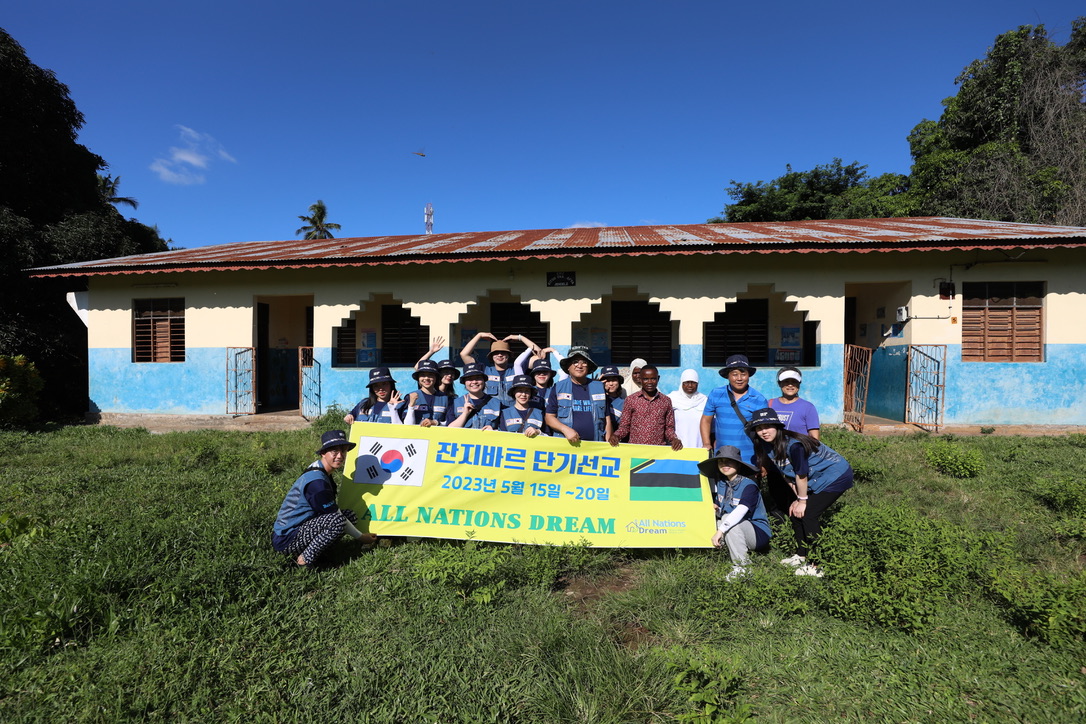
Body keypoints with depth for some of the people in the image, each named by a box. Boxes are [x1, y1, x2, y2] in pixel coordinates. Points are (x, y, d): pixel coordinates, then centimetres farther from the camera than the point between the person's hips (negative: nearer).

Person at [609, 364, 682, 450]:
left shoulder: (666, 401, 9)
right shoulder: (630, 400, 5)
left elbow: (669, 427, 14)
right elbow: (624, 426, 9)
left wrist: (674, 439, -5)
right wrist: (616, 435, -9)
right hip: (635, 448, -1)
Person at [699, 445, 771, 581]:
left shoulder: (749, 485, -19)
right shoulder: (720, 483, 2)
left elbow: (740, 511, -33)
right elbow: (717, 506, 14)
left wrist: (721, 530, -41)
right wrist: (712, 507, -12)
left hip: (760, 534, -7)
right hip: (737, 531, 7)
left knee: (728, 518, -31)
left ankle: (741, 567, -23)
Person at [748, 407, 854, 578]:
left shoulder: (793, 444, -32)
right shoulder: (767, 446, -6)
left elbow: (801, 475, -22)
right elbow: (787, 474, 2)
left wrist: (802, 501, -11)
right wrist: (797, 497, 0)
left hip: (836, 476, -9)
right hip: (816, 478, 9)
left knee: (808, 514, -13)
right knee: (794, 510, 9)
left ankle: (814, 565, -2)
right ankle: (801, 556, 24)